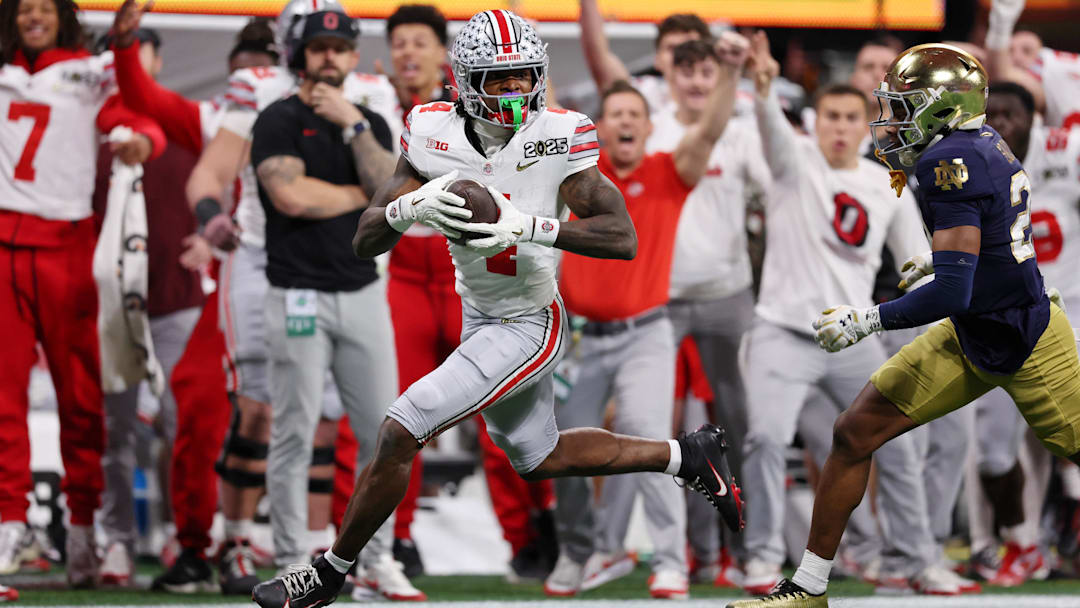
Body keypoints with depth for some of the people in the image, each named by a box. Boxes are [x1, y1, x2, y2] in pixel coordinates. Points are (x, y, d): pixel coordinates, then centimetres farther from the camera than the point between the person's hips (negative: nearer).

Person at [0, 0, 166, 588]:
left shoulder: (92, 72, 7)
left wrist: (141, 140, -27)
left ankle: (85, 529, 5)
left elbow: (141, 118, -5)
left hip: (65, 246, -2)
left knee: (80, 391, -1)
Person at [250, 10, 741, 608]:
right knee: (538, 458, 24)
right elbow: (365, 241, -11)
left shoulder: (557, 138, -21)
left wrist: (531, 227, -39)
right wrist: (413, 206, -34)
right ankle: (684, 455, 42)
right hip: (478, 319, 7)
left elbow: (623, 238, -26)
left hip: (527, 327, -7)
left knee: (399, 433, -12)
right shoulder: (436, 134, -10)